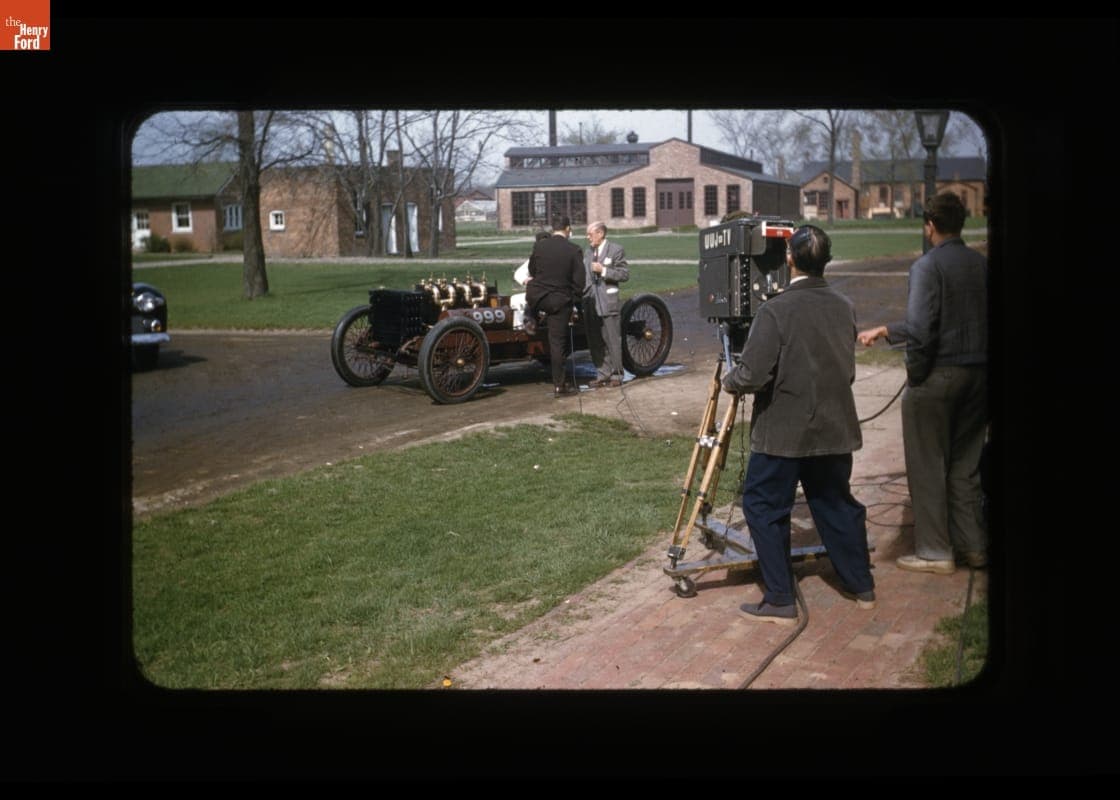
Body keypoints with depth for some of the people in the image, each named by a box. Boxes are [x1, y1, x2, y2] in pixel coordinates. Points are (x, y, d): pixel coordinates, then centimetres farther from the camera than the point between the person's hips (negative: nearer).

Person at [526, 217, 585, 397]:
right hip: (560, 301, -1)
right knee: (558, 342, 5)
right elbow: (579, 280, -7)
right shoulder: (573, 250, -9)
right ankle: (559, 385, 9)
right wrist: (574, 301, 8)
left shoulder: (539, 245, -4)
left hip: (536, 296, 1)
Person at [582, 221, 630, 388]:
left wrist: (603, 270, -15)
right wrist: (583, 295, 7)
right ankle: (603, 374, 17)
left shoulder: (616, 250, -3)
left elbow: (624, 274, -7)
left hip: (607, 302, -6)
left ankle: (616, 375, 4)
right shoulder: (588, 252, 17)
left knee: (612, 341, -4)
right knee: (595, 342, 8)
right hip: (590, 302, 6)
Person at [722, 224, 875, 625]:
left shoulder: (775, 310, -19)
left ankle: (780, 601, 7)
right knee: (836, 502, 20)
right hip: (835, 427, 6)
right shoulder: (844, 307, 3)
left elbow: (752, 376, -21)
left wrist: (729, 380, -1)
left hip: (784, 431, -6)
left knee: (763, 506, 6)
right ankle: (861, 586, 31)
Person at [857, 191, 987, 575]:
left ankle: (935, 552, 9)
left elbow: (920, 329, -23)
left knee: (928, 467, 4)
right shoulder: (982, 264, 8)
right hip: (978, 374, 7)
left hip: (938, 375, -7)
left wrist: (914, 372, -7)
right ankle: (973, 546, 23)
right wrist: (885, 331, 21)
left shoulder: (927, 266, -13)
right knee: (966, 464, 16)